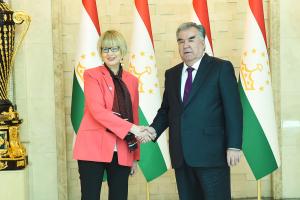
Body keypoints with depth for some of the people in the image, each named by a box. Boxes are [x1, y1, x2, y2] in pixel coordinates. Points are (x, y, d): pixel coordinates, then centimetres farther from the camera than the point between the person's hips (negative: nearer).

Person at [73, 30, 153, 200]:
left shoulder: (132, 80, 13)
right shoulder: (92, 75, 1)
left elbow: (134, 117, 15)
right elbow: (97, 110, -14)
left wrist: (136, 156, 12)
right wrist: (131, 128, -20)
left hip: (122, 152, 4)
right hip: (93, 148, -4)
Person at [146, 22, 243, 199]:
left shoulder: (221, 68, 0)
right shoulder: (171, 74, 15)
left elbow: (233, 109, -5)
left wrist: (234, 145, -12)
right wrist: (154, 129, -2)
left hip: (211, 153, -5)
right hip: (181, 155, 5)